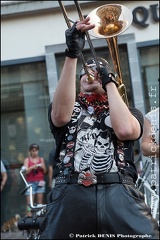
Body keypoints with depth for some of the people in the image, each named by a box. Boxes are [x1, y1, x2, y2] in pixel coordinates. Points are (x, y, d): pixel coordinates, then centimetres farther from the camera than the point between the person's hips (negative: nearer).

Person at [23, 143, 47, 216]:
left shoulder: (41, 159, 11)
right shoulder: (27, 160, 6)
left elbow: (45, 172, 14)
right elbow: (25, 172, -3)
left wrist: (43, 167, -6)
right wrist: (32, 167, -18)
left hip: (40, 182, 2)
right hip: (30, 183, -2)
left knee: (40, 201, 0)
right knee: (29, 202, -11)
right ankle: (29, 216, -14)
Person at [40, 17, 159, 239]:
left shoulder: (129, 112, 22)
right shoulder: (69, 107, 22)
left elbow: (125, 130, -4)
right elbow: (61, 116, -5)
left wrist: (110, 82, 8)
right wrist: (72, 55, -10)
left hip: (119, 196, 0)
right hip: (71, 197, 1)